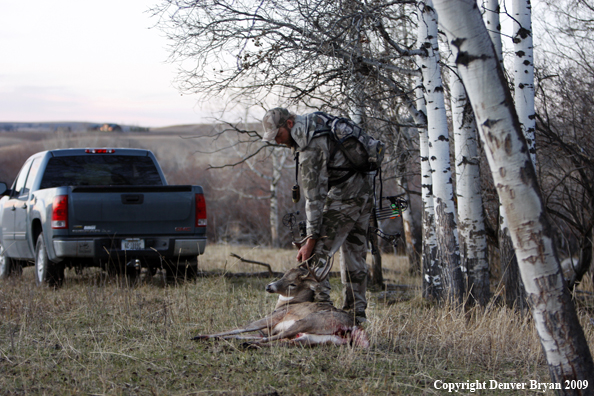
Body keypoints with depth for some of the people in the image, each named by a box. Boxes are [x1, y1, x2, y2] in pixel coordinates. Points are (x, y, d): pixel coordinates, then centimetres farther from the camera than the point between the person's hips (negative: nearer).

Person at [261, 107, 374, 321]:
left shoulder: (310, 148, -22)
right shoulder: (315, 120, 6)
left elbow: (314, 197, -23)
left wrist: (311, 239, -22)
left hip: (344, 196, -10)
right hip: (365, 189, 10)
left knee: (318, 251, -11)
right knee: (355, 254, 12)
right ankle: (356, 313, 15)